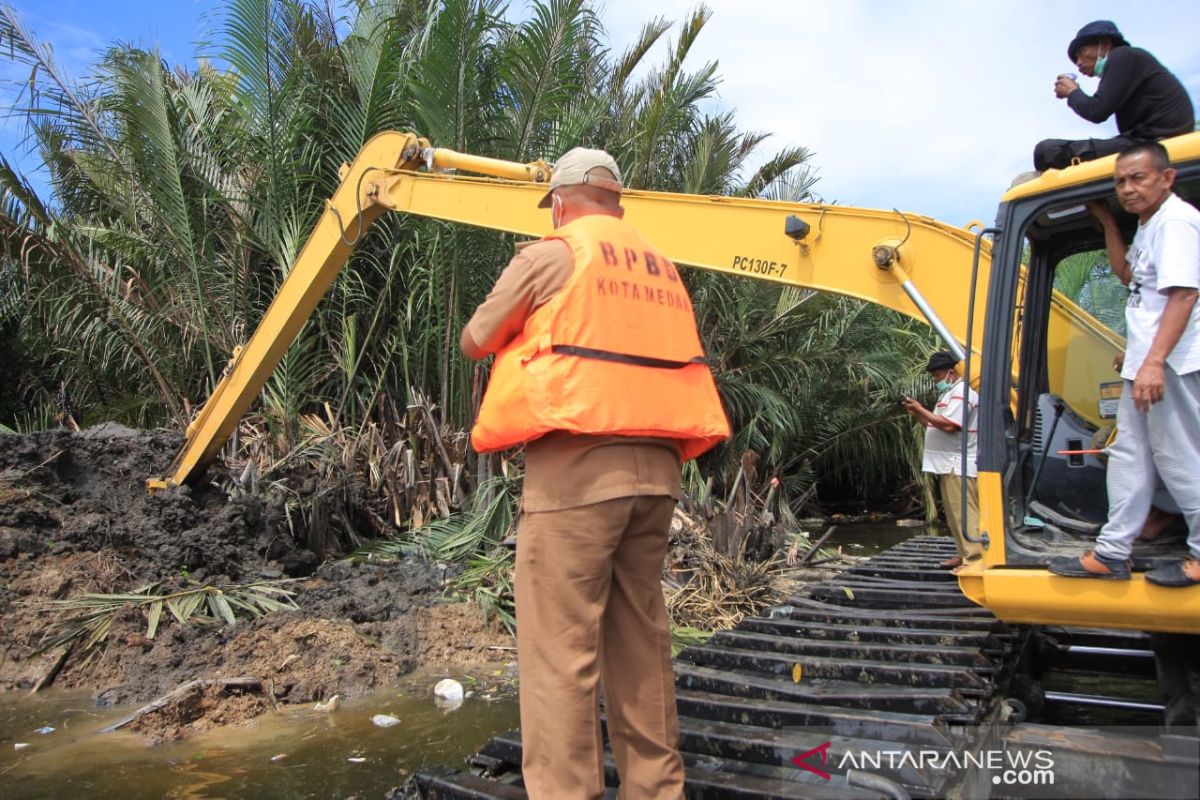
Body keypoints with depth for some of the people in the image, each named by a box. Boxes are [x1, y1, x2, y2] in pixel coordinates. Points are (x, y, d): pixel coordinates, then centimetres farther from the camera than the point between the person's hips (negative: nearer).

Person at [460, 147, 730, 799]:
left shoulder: (550, 255, 2)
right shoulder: (660, 266, 19)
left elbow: (474, 342, 9)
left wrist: (527, 333, 29)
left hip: (576, 467, -6)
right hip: (654, 469, 7)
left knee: (560, 648, -2)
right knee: (641, 640, 15)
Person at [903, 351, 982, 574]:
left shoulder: (961, 393, -13)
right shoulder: (949, 393, 20)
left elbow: (948, 425, -23)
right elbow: (935, 426, 21)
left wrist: (921, 409, -15)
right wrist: (917, 414, 7)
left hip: (958, 465, -10)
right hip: (948, 465, 10)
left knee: (964, 514, -10)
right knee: (956, 514, 13)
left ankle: (974, 559, -9)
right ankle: (965, 555, 19)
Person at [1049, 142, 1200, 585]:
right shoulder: (1149, 225, 17)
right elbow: (1127, 273, 31)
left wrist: (1155, 362, -29)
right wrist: (1107, 221, 25)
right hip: (1143, 363, 11)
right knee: (1129, 455, 10)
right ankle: (1112, 553, 15)